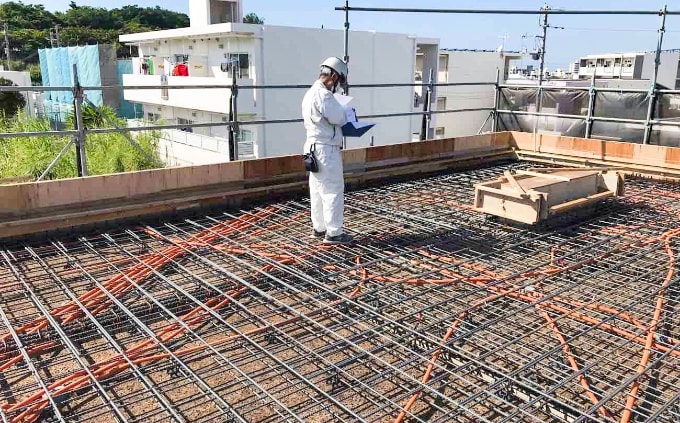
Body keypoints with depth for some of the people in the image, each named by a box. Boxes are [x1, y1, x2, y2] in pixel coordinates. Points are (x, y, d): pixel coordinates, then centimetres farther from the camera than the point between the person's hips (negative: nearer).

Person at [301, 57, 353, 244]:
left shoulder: (310, 93, 13)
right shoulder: (323, 94, -19)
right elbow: (339, 118, -18)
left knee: (317, 190, 15)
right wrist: (348, 112, 2)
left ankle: (319, 228, 24)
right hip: (327, 149, -10)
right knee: (334, 190, -3)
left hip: (314, 146, 10)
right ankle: (333, 233, 2)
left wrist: (341, 113, 7)